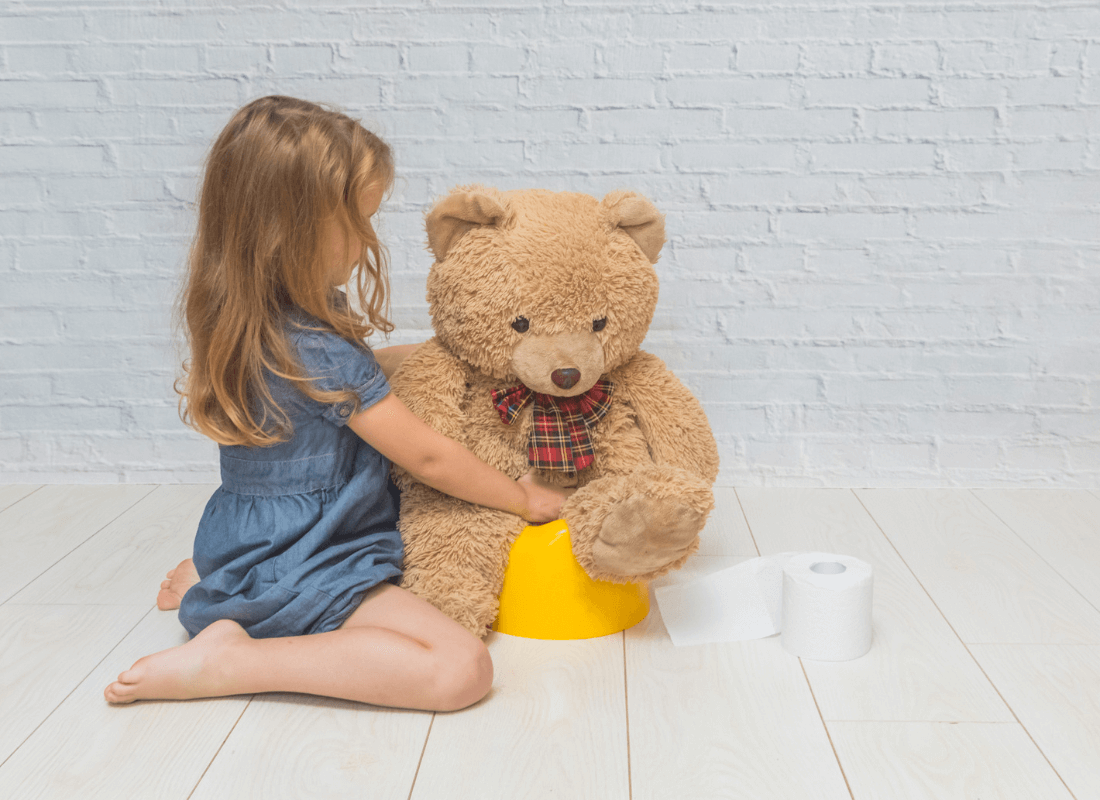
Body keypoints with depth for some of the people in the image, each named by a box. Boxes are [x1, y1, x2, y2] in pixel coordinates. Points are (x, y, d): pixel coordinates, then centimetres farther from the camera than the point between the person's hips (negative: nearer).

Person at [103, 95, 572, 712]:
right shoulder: (320, 353, -24)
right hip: (300, 569, -10)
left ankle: (209, 583, 16)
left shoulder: (255, 323, 3)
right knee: (463, 668, -22)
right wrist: (525, 498, -1)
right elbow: (428, 457, -15)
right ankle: (226, 662, -15)